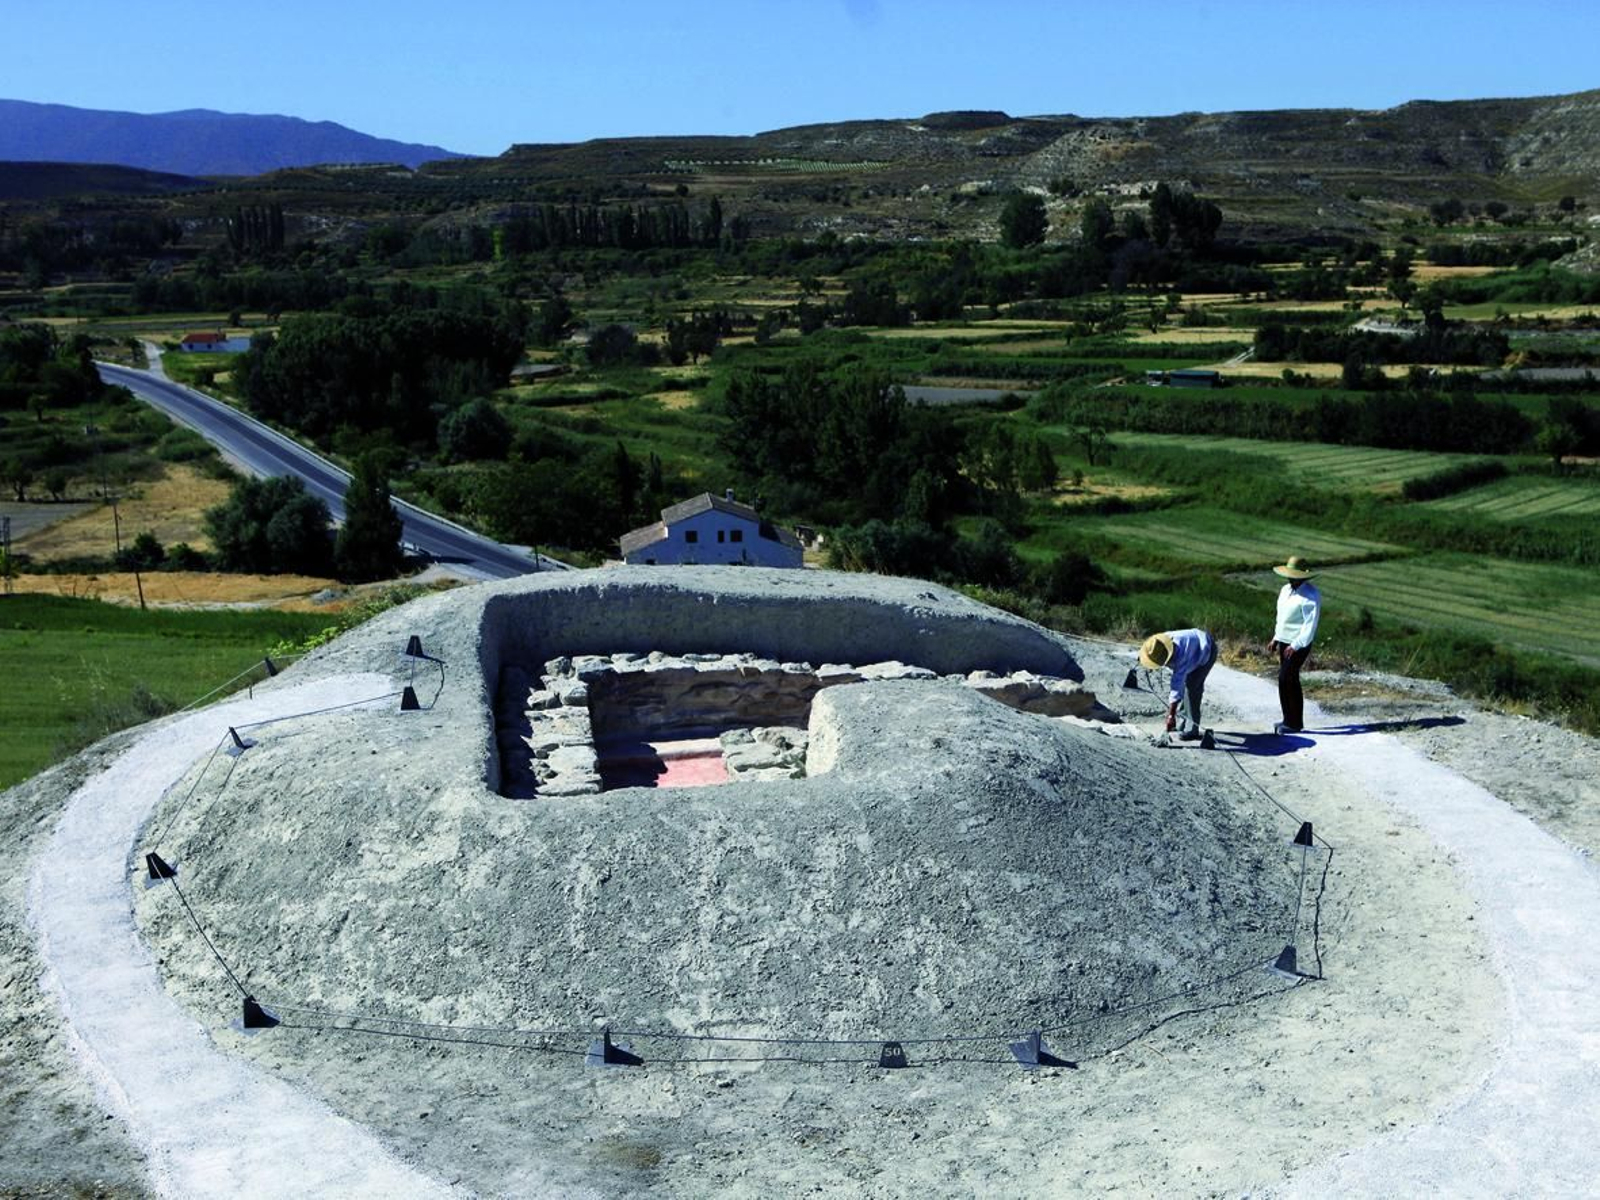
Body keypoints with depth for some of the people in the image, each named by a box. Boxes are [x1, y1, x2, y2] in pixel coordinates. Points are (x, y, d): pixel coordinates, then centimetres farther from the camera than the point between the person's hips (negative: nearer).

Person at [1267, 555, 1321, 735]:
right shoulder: (1286, 590, 11)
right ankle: (1290, 720, 18)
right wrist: (1276, 639, 17)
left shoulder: (1310, 595, -16)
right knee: (1290, 681, 11)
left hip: (1299, 644, -8)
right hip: (1285, 641, 8)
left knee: (1286, 679, -12)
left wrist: (1295, 646, -23)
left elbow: (1310, 625, -20)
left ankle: (1294, 723, -4)